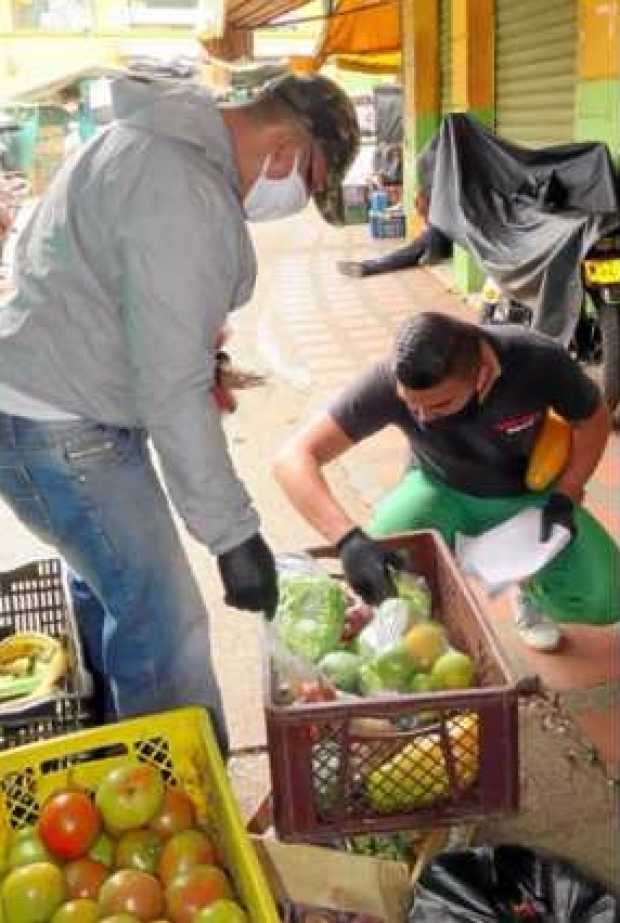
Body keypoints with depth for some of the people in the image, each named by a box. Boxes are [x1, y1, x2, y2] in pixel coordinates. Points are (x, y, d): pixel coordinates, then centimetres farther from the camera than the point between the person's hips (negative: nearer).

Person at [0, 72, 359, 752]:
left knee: (106, 587, 25)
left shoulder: (148, 139, 8)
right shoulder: (186, 194, -25)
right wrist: (233, 533, -22)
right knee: (164, 631, -3)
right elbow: (174, 389, -27)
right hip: (67, 433, -11)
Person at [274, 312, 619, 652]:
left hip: (529, 496, 1)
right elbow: (295, 458, -34)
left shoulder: (539, 361, -30)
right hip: (441, 490, 0)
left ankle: (533, 591, 17)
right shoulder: (389, 381, -32)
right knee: (384, 569, -30)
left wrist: (564, 497, -21)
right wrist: (349, 538, -49)